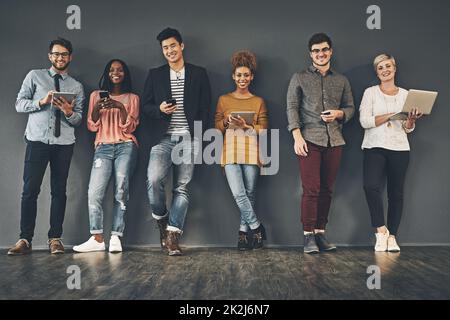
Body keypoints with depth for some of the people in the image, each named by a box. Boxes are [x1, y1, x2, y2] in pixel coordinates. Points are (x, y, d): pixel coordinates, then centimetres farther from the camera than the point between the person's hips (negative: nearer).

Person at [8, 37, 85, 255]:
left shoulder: (76, 87, 15)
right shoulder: (35, 76, 11)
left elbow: (78, 120, 11)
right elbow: (19, 104, 4)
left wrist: (69, 112, -11)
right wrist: (41, 101, -12)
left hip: (64, 143, 2)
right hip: (37, 140, -2)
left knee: (59, 191, 2)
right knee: (30, 190, -5)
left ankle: (55, 239, 8)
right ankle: (25, 239, -1)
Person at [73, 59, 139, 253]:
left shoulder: (132, 98, 14)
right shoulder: (96, 95, 18)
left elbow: (130, 128, 4)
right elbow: (92, 126, 12)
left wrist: (120, 107, -11)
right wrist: (97, 108, -7)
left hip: (126, 147, -1)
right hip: (103, 147, 1)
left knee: (121, 191, -13)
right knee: (94, 192, -14)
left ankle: (116, 237, -11)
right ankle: (97, 239, -12)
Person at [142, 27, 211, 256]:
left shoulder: (199, 74, 9)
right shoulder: (155, 75, 12)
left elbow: (205, 107, 8)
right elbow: (145, 105, 11)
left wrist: (198, 133, -2)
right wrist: (159, 109, -10)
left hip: (189, 139, 0)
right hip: (164, 138, 0)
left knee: (182, 188, -2)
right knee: (154, 179, -20)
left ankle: (172, 236, 3)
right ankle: (161, 219, 6)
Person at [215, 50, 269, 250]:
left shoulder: (258, 102, 13)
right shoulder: (224, 100, 14)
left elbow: (264, 129, 6)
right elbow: (217, 127, 12)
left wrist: (246, 125, -10)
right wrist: (227, 123, -9)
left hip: (251, 151, 0)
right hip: (231, 151, 0)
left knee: (249, 194, -1)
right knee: (239, 194, -13)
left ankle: (244, 232, 9)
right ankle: (256, 228, 2)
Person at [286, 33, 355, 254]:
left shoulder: (341, 81, 18)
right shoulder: (299, 78, 8)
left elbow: (350, 108, 19)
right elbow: (292, 107, 2)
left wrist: (339, 114, -4)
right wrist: (297, 136, -10)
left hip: (334, 140, 4)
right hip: (309, 139, -3)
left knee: (326, 189, 4)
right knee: (311, 189, -9)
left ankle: (320, 233, 12)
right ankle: (308, 236, -3)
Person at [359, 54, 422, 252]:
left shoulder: (405, 94, 13)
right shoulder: (371, 92, 6)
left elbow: (408, 129, 12)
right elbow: (364, 121, -6)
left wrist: (411, 119, -10)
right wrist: (392, 115, -13)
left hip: (399, 148, 3)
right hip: (375, 148, -2)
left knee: (396, 193, 2)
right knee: (371, 186, -22)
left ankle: (392, 236, 11)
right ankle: (381, 230, -7)